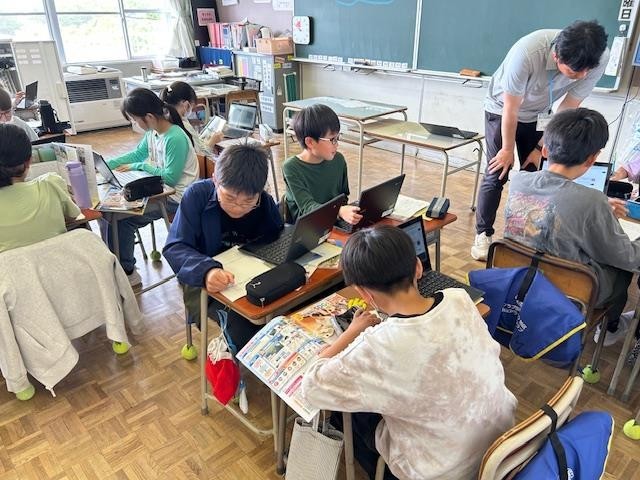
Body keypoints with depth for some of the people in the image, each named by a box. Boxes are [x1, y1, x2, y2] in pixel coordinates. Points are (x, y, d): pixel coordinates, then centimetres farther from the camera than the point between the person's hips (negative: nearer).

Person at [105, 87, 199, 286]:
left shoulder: (175, 139, -24)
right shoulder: (153, 132, 3)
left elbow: (170, 177, -21)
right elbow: (138, 153, 19)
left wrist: (139, 166, -12)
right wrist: (108, 164, 9)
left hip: (174, 198, -9)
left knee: (121, 219, -17)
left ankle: (126, 272, 2)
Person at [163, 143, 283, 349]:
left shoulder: (266, 203, -3)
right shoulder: (197, 195, -13)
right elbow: (174, 248, -17)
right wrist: (205, 270, -37)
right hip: (205, 283, -3)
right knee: (242, 326, -29)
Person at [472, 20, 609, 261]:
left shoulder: (599, 58, -26)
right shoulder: (527, 53, -38)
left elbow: (568, 108, -13)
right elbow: (511, 109, -24)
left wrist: (541, 148, -8)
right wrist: (507, 149, -12)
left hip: (538, 115, 3)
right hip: (502, 109, -3)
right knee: (496, 175, -8)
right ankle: (483, 234, 3)